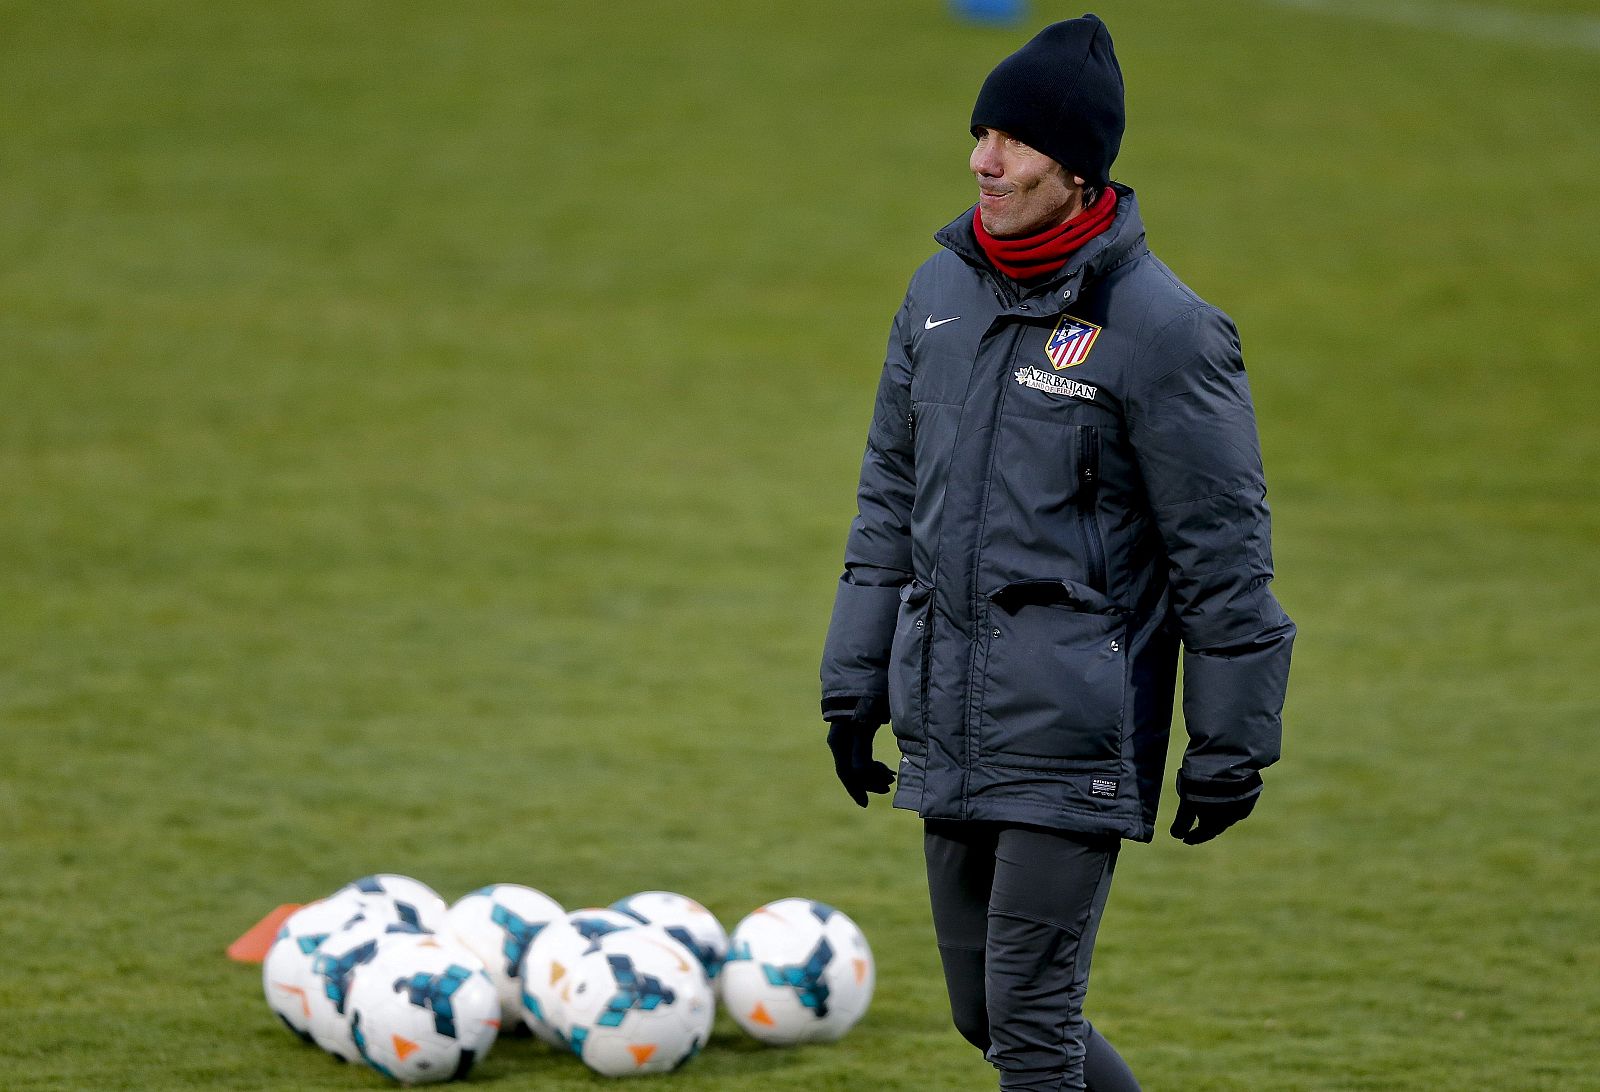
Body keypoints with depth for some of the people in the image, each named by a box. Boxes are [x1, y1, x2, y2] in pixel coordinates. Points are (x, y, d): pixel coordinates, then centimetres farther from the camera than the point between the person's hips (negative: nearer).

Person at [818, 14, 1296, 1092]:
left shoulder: (1162, 327, -11)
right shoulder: (942, 289, 8)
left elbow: (1222, 551, -8)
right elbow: (892, 495, 18)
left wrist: (1232, 746, -8)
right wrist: (855, 681, 16)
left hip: (1074, 734, -7)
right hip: (948, 727, 7)